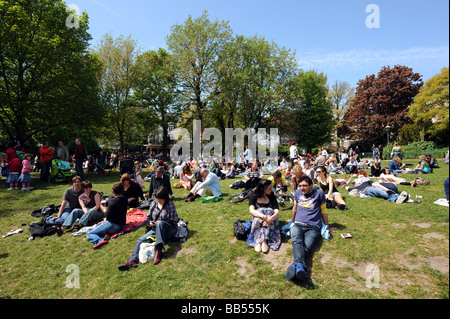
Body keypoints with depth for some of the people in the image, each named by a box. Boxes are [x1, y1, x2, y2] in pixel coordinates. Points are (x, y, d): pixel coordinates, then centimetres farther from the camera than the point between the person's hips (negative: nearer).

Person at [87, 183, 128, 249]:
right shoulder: (125, 200, 5)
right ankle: (107, 234, 1)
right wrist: (105, 219, 16)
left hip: (113, 225, -8)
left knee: (90, 234, 3)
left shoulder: (112, 201, -18)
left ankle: (99, 241, -28)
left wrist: (104, 210, 2)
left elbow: (108, 216, -16)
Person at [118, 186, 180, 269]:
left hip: (169, 230, -6)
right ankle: (133, 260, -25)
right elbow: (148, 217, 17)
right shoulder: (153, 203, 8)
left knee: (160, 224, -38)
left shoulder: (170, 205, -5)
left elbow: (173, 221, -7)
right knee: (140, 240, -13)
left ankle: (158, 250, -46)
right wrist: (150, 222, -7)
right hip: (155, 229, 6)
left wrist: (160, 222, -17)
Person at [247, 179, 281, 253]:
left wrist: (271, 218, -32)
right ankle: (264, 242, -43)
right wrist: (265, 217, -35)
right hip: (257, 219, -1)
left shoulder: (272, 197, 6)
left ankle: (264, 241, -41)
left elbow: (277, 211, -8)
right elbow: (251, 210, -18)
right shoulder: (254, 197, -1)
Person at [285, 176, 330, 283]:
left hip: (313, 227, -1)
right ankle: (300, 266, -60)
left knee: (307, 246, -33)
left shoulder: (319, 193, 9)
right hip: (298, 225, 2)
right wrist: (292, 220, 41)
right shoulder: (298, 192, 17)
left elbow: (323, 211, 18)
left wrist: (327, 226, 24)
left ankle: (294, 267, -57)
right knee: (296, 241, -35)